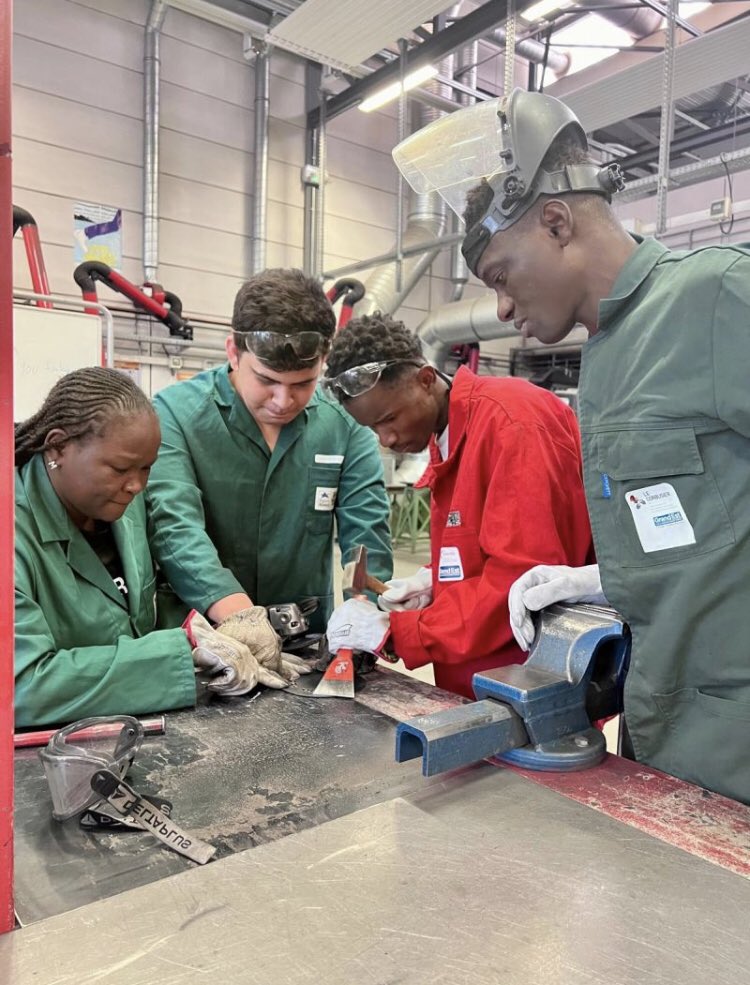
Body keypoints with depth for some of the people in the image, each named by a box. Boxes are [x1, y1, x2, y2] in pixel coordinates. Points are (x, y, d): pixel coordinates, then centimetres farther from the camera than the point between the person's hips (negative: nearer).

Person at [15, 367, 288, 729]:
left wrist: (208, 638, -10)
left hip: (132, 726, 4)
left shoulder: (123, 503, 1)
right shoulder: (15, 532, -19)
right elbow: (23, 685, -26)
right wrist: (185, 646, -26)